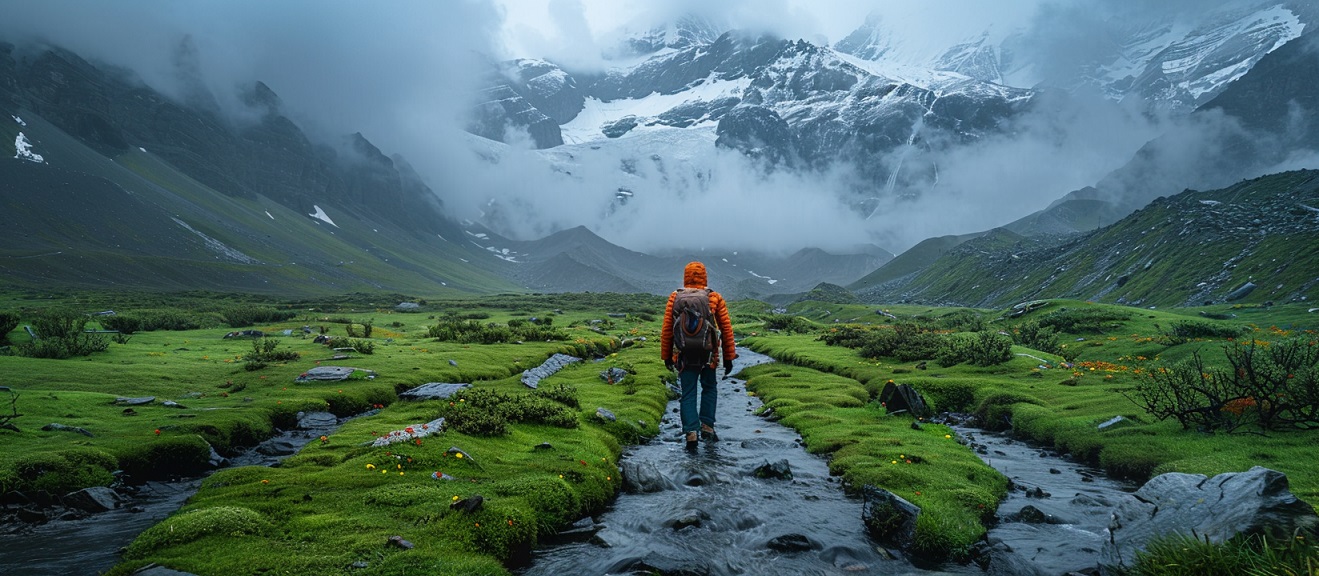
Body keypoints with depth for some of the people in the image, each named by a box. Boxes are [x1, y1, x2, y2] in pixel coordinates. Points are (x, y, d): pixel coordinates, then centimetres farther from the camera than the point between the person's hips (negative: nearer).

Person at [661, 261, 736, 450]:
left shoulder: (675, 297, 0)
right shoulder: (715, 298, -1)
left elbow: (667, 329, 1)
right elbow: (726, 329, 0)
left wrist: (666, 356, 10)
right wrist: (729, 357, 7)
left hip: (684, 355, 0)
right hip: (708, 354, 0)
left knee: (688, 394, 7)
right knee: (709, 389, 21)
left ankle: (691, 433, -2)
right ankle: (707, 426, 13)